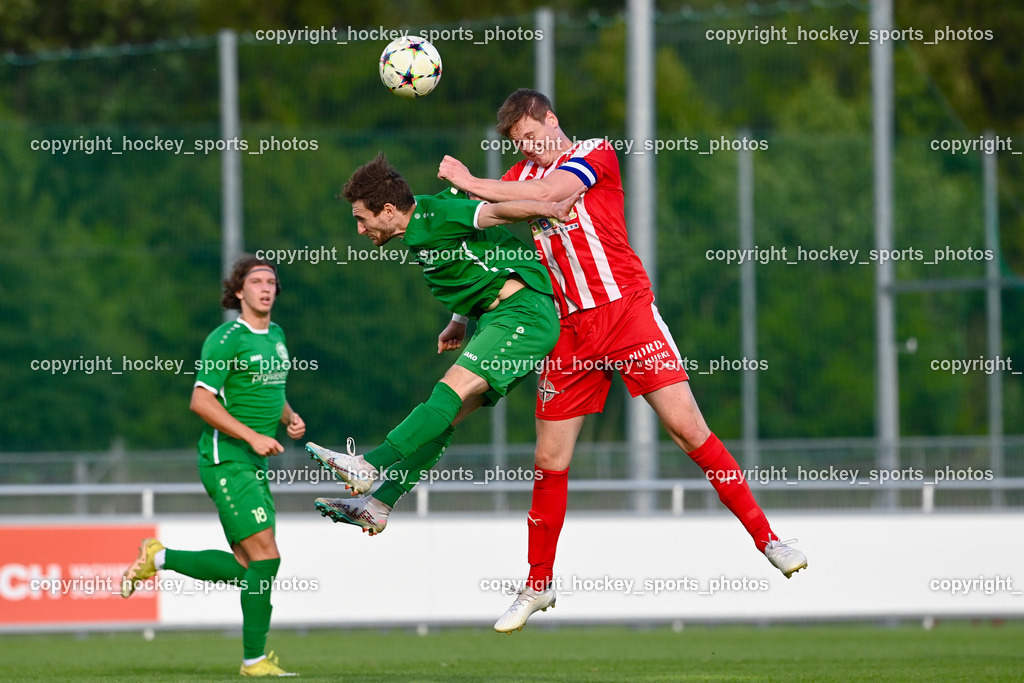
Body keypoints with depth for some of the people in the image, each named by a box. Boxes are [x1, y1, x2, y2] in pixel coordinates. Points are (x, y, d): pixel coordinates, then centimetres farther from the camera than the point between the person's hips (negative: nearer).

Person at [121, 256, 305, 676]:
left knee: (244, 566, 8)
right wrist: (252, 436, -21)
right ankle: (254, 658, -6)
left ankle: (158, 558, 23)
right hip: (226, 462, -9)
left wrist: (290, 418, 8)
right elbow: (201, 401, -17)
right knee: (265, 556, -13)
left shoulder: (276, 337, 15)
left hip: (254, 466, 9)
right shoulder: (226, 339, -11)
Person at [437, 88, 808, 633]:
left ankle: (768, 540, -4)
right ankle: (538, 585, 17)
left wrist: (473, 183, -12)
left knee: (687, 428, -11)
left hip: (624, 308, -4)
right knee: (549, 460, 3)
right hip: (568, 331, 4)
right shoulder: (520, 177, 16)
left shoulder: (595, 154, -1)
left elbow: (547, 194, -17)